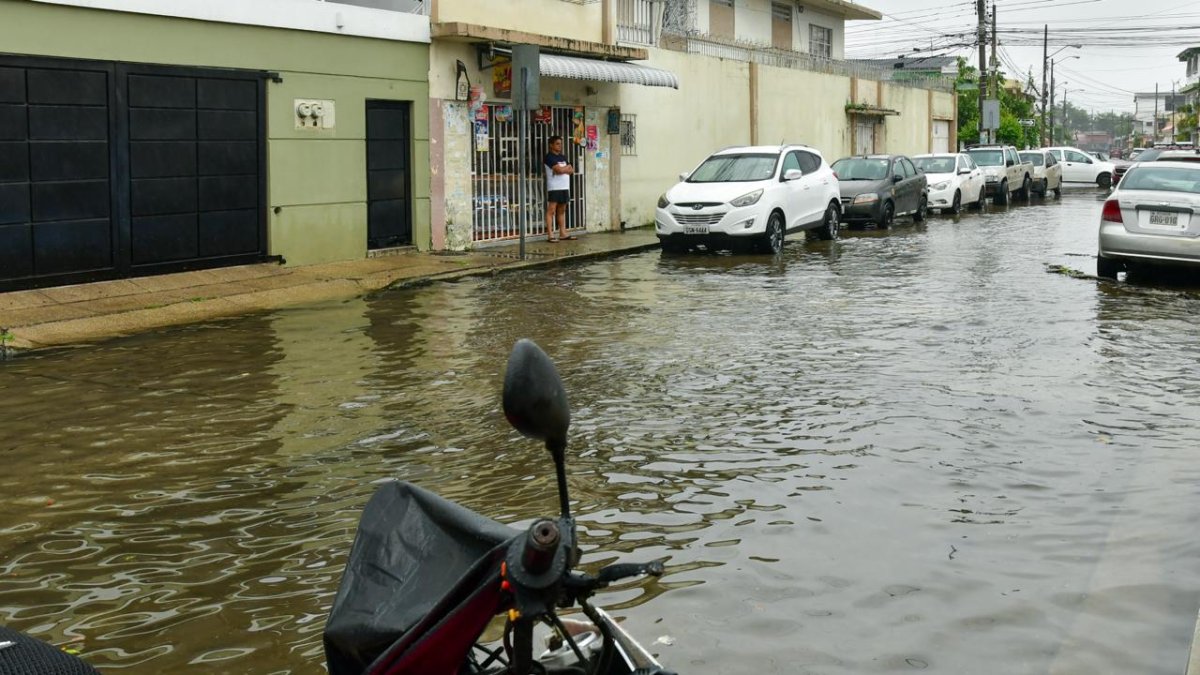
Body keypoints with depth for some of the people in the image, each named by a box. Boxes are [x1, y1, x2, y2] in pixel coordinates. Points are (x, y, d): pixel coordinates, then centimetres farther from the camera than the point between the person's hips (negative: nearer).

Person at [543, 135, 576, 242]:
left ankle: (563, 233, 14)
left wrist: (563, 170, -8)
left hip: (565, 187, 8)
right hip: (554, 188, -8)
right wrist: (567, 167, 2)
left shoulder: (563, 157, 18)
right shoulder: (549, 157, -6)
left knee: (562, 211, 11)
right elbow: (559, 169, -17)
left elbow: (571, 170, 9)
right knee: (551, 211, -8)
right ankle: (550, 235, -11)